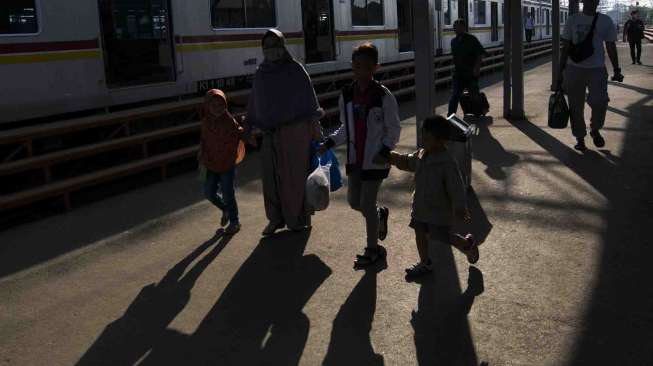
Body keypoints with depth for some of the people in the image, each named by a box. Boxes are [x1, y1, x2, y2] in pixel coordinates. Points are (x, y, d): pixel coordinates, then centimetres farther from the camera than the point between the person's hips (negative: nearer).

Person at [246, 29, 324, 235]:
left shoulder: (295, 70, -5)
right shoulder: (261, 74, 7)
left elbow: (310, 101, -6)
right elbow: (254, 104, 11)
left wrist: (316, 130, -10)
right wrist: (250, 129, 11)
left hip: (295, 131, -4)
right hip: (270, 133, 4)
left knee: (296, 175, 3)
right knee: (271, 176, 5)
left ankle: (300, 219, 17)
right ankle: (276, 218, 20)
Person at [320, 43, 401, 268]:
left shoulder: (383, 96, -13)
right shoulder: (346, 95, 2)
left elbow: (394, 128, -7)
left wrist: (385, 150, -20)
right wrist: (329, 142, -1)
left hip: (376, 159, -6)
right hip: (355, 158, 6)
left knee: (367, 203, -3)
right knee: (354, 200, 14)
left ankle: (373, 248, 17)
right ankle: (380, 214, 46)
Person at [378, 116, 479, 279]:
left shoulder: (447, 164, -24)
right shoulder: (421, 155, -1)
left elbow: (456, 188, -22)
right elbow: (406, 162, 19)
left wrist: (461, 210, -20)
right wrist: (389, 156, 13)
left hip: (439, 210, -7)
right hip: (420, 207, 7)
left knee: (442, 237, 4)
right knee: (419, 233, 13)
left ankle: (468, 244, 32)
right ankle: (425, 263, 32)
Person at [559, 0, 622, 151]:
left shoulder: (606, 21, 6)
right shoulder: (573, 20, 6)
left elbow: (611, 47, 10)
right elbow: (565, 47, 8)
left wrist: (616, 70, 3)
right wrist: (561, 72, 5)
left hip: (597, 69, -1)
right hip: (574, 69, 1)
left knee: (599, 102, -18)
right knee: (576, 107, 3)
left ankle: (595, 130, 9)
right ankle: (580, 139, 18)